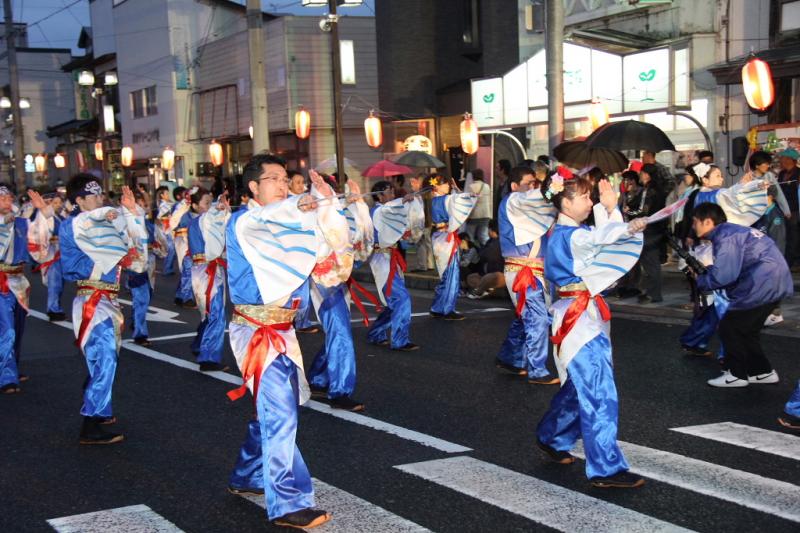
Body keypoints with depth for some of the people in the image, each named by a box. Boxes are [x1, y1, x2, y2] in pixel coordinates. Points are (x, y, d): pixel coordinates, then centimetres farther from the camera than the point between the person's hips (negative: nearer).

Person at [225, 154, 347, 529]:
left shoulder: (288, 222, 13)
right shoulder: (242, 222, -7)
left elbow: (335, 241, 2)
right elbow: (257, 222, -33)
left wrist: (328, 203, -14)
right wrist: (296, 206, -52)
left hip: (282, 329, 8)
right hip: (256, 329, -8)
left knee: (273, 410, 18)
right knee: (280, 415, -12)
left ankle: (246, 477, 36)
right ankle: (287, 504, -9)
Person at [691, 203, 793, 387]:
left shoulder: (726, 238, -16)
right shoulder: (731, 231, 17)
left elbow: (722, 277, -23)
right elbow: (729, 268, 19)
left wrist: (700, 280, -4)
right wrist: (704, 269, 6)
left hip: (763, 286, -10)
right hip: (774, 285, 10)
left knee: (729, 328, 1)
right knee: (746, 329, 20)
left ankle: (736, 374, 10)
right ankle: (763, 371, 26)